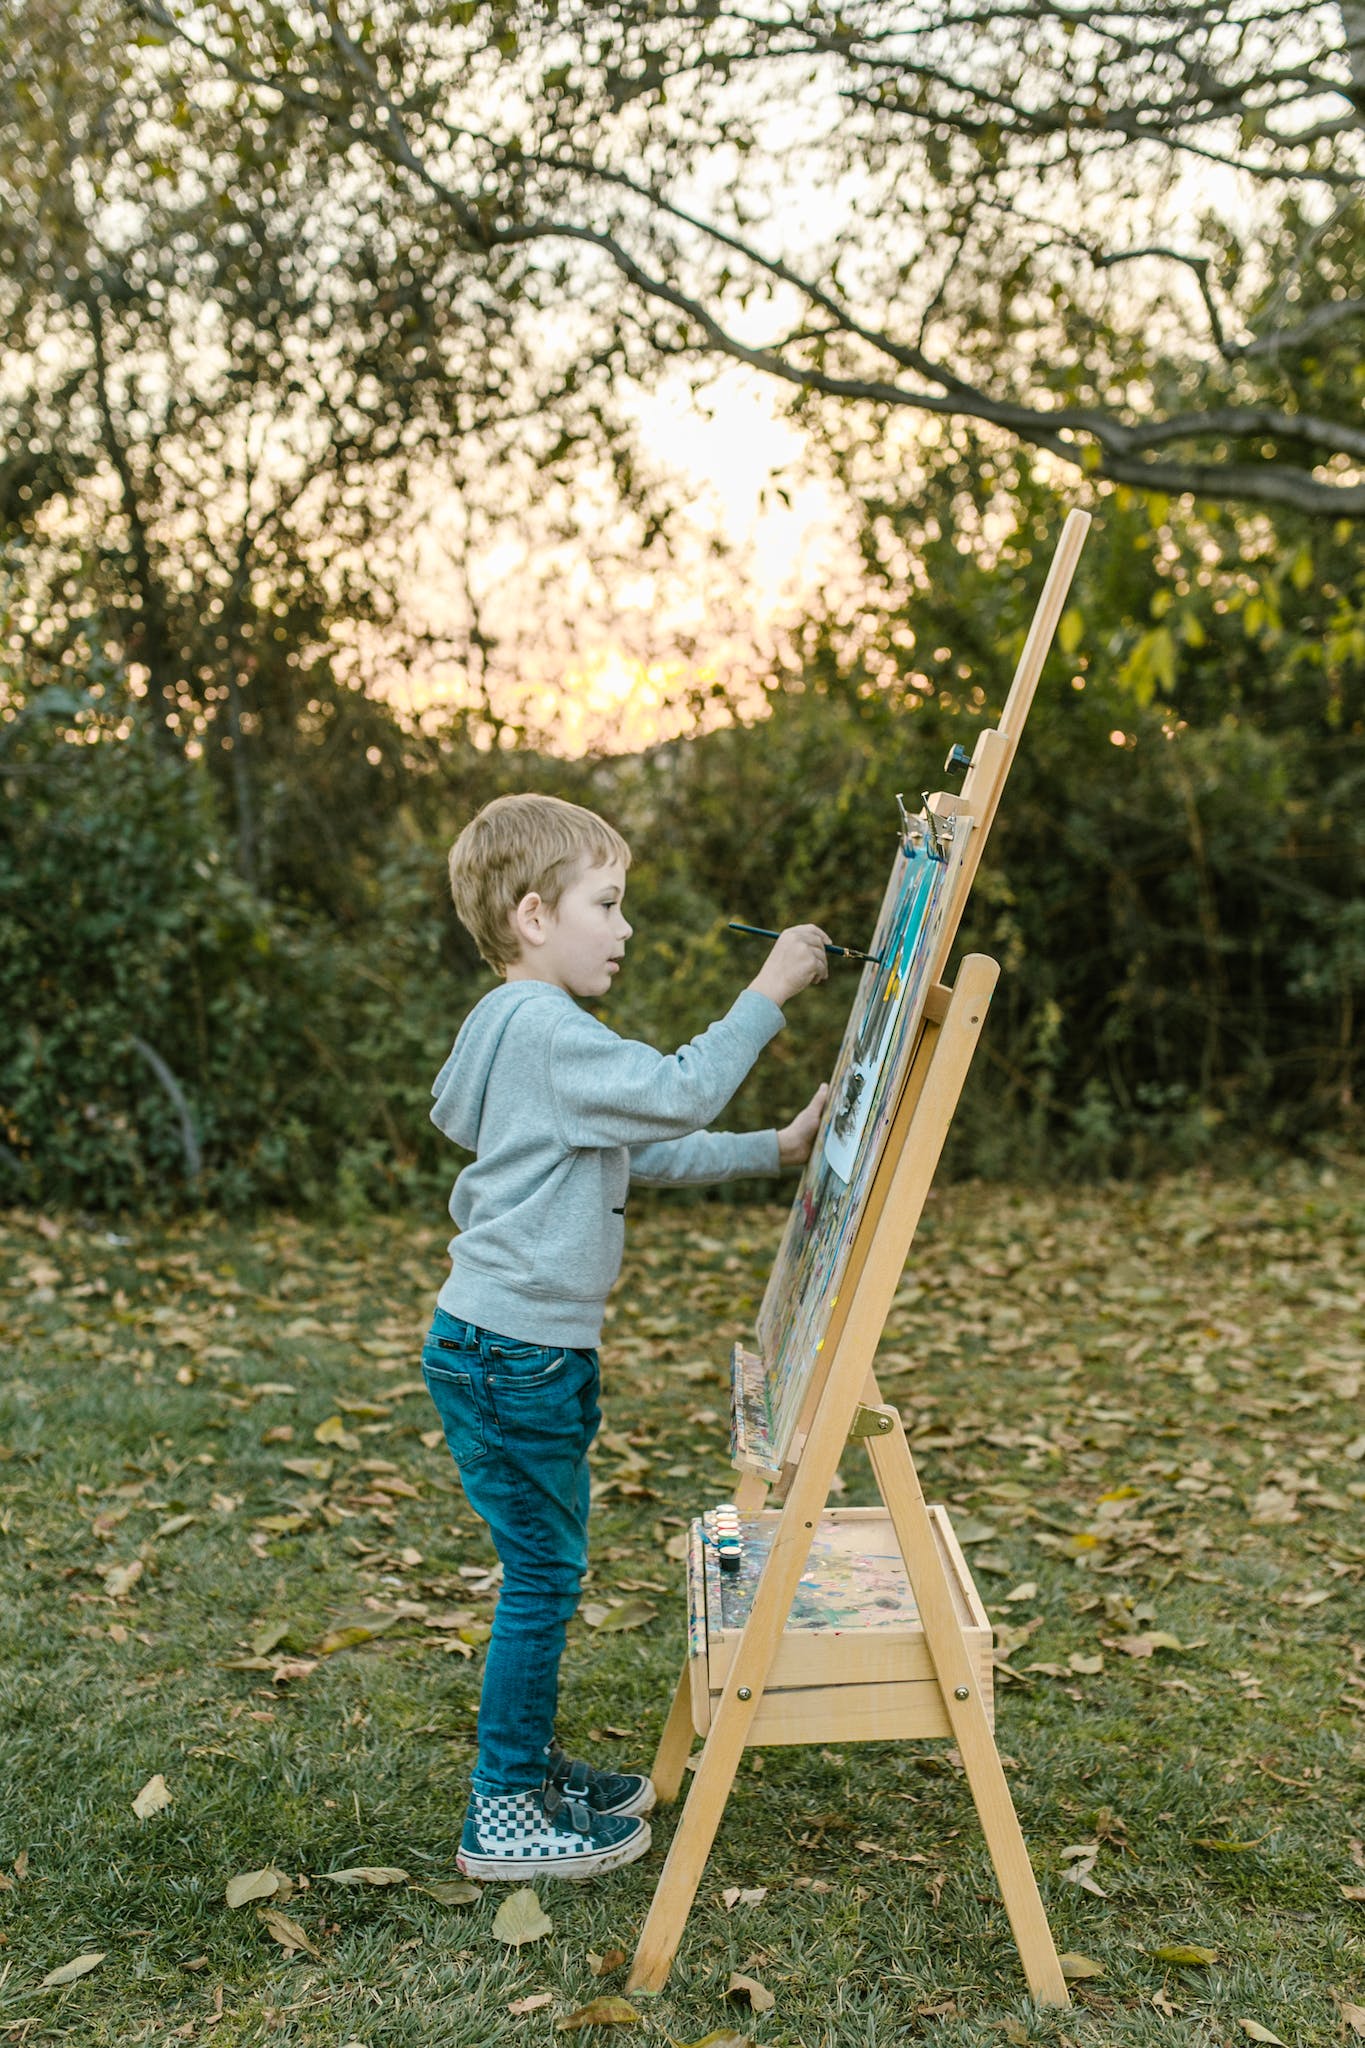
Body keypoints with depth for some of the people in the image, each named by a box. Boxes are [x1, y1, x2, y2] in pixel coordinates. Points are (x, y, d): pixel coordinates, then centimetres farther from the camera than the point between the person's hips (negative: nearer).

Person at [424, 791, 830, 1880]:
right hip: (513, 1352, -10)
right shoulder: (547, 1030, -17)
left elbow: (650, 1149, 19)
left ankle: (536, 1766, 31)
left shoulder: (532, 1032, 17)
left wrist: (775, 1149, 14)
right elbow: (682, 1092, -22)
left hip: (519, 1349, 10)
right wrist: (767, 991, -16)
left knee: (547, 1567, 18)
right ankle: (503, 1815, 10)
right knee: (543, 1571, -1)